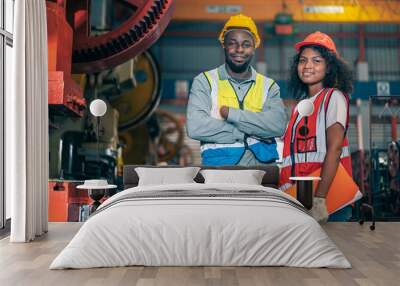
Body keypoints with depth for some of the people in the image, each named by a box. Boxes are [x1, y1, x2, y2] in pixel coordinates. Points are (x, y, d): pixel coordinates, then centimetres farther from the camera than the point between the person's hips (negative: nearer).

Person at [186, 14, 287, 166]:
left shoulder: (269, 86, 13)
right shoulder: (204, 81, 7)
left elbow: (278, 126, -5)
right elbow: (195, 127, -9)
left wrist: (231, 113, -9)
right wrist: (248, 132, -6)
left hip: (262, 161, 2)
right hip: (219, 163, -1)